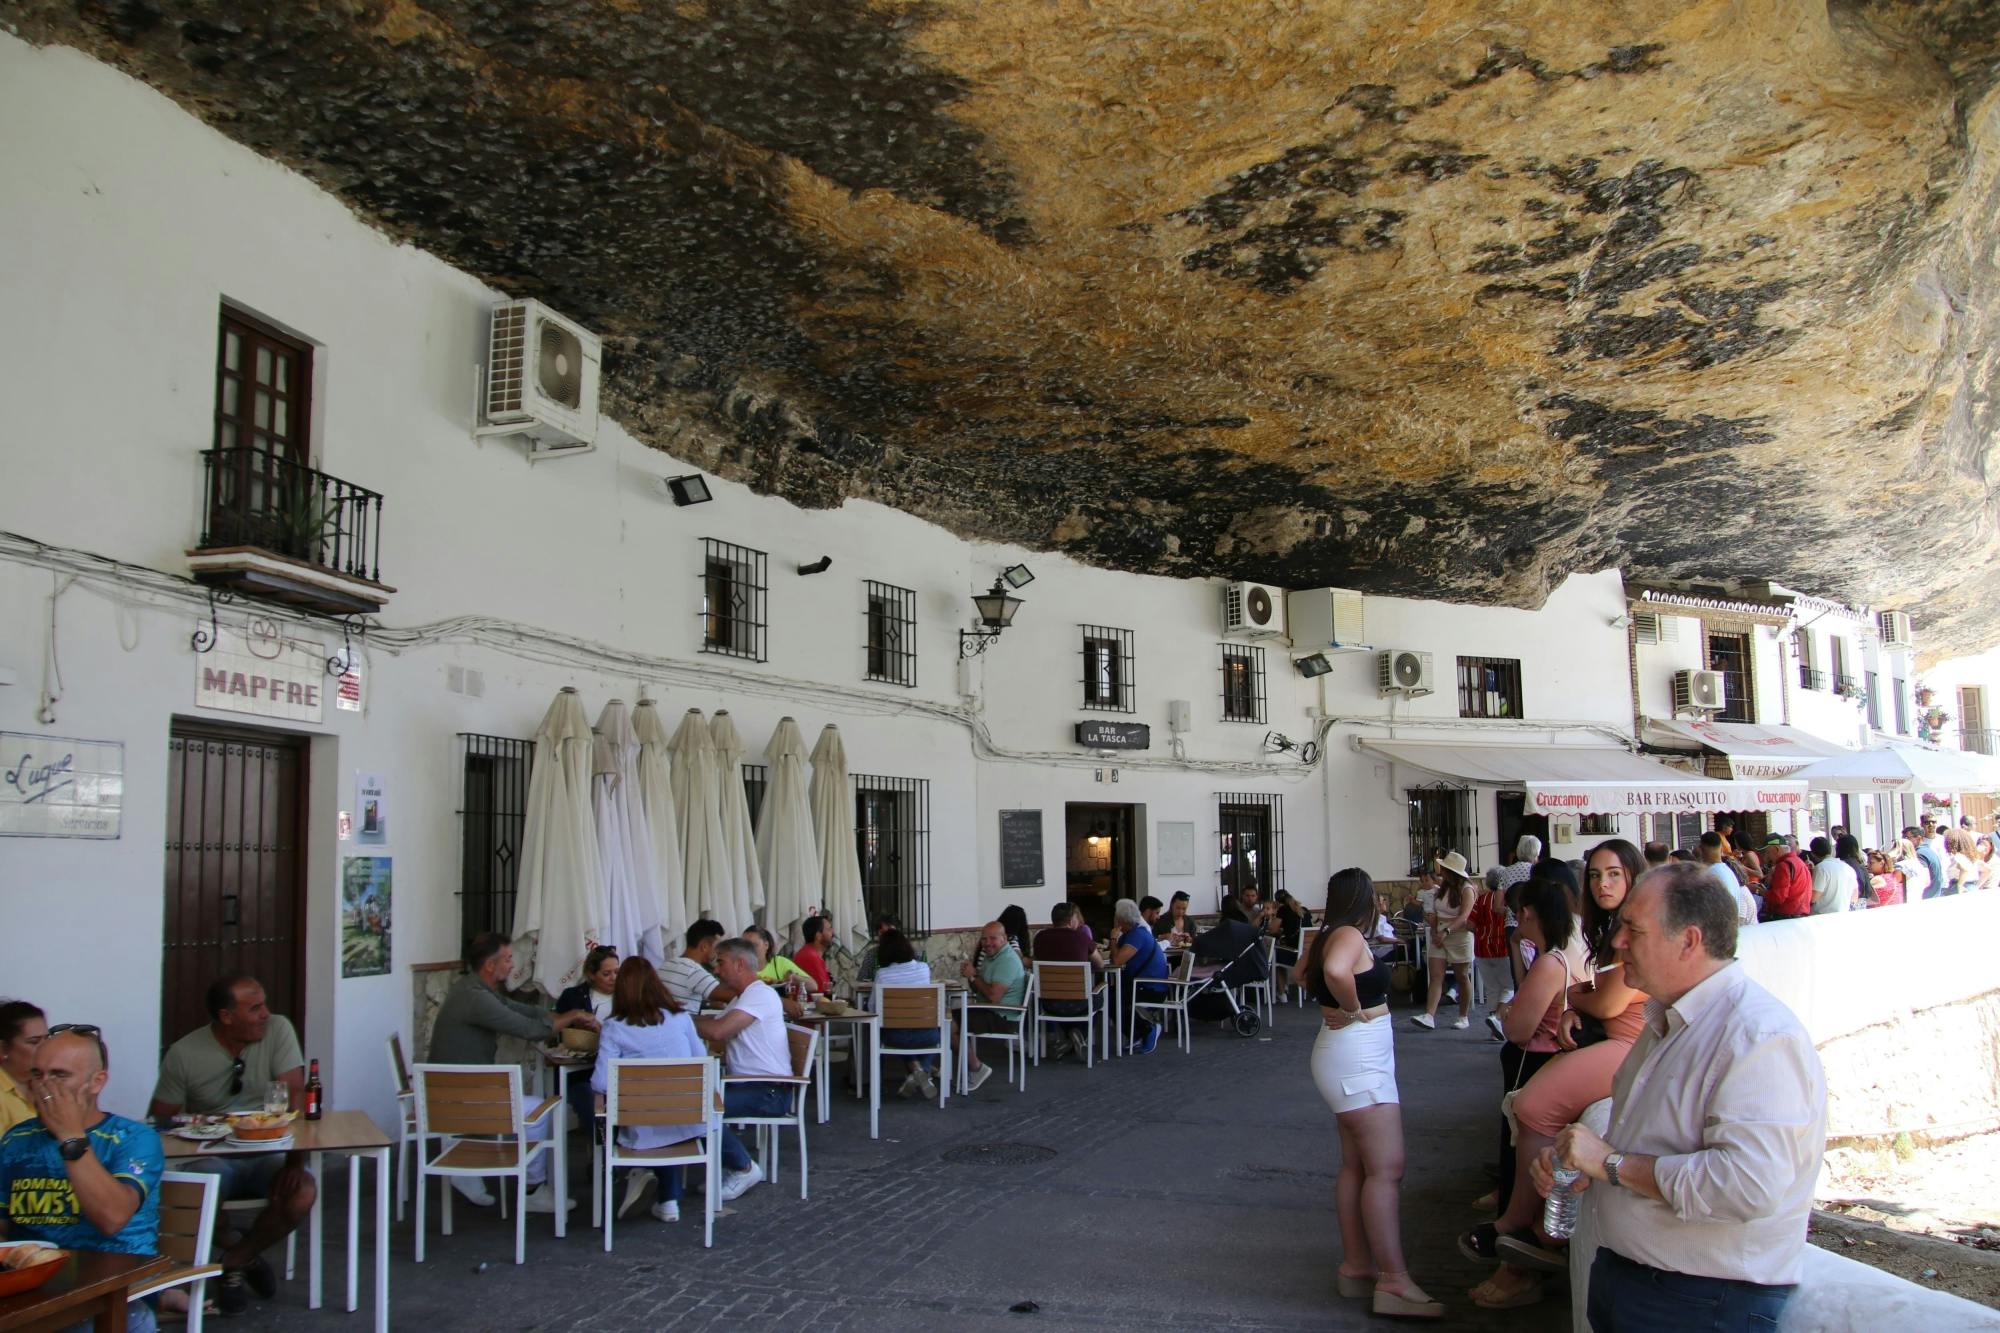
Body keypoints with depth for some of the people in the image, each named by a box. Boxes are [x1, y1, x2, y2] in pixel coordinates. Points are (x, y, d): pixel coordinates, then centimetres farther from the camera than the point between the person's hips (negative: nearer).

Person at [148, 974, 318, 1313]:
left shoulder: (278, 1030, -8)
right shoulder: (183, 1054, -7)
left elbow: (294, 1097, -14)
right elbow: (159, 1120, 1)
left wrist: (295, 1160, -25)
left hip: (266, 1156, 1)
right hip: (212, 1158, -1)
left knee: (303, 1192, -28)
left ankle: (235, 1261, 2)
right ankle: (245, 1256, 1)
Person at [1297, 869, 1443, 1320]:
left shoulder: (1329, 936, 11)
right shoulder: (1349, 937, -17)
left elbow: (1301, 975, 28)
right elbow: (1335, 971, -39)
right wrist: (1353, 1009, -25)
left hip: (1353, 1061, 10)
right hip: (1358, 1060, -10)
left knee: (1355, 1166, 13)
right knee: (1386, 1169, -11)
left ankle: (1356, 1265, 20)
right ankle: (1394, 1282, -11)